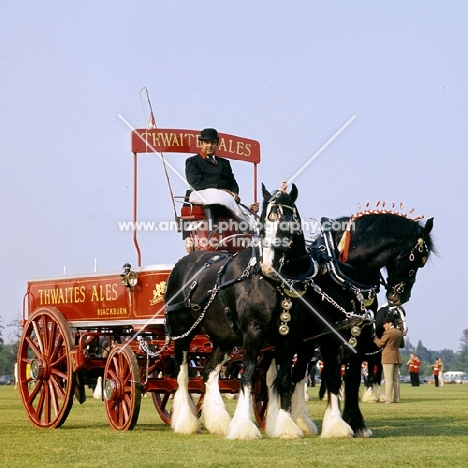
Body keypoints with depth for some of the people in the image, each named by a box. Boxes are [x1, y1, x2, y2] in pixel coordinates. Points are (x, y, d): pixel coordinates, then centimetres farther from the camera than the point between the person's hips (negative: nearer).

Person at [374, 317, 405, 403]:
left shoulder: (387, 333, -13)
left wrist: (375, 338, 10)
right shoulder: (399, 333, 10)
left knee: (388, 379, -7)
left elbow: (380, 344, -6)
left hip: (388, 358, -8)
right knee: (396, 379, 10)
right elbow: (402, 345, 21)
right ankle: (396, 399, 10)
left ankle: (389, 399, -9)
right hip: (397, 358, 8)